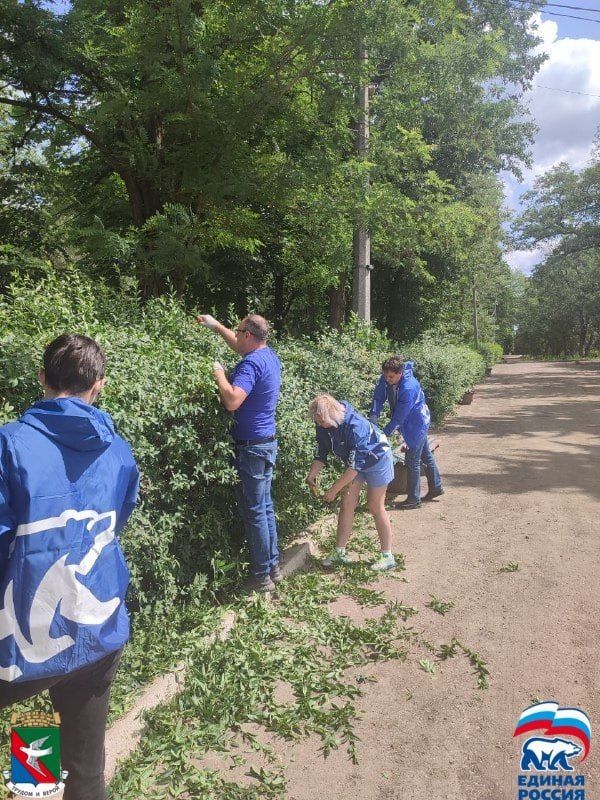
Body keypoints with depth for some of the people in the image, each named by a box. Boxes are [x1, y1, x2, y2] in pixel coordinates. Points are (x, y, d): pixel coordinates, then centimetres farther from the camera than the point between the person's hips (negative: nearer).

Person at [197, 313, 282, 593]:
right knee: (265, 507, 17)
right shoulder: (269, 355, 8)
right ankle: (273, 566, 26)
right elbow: (241, 347, 28)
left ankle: (261, 576, 10)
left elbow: (232, 401, -32)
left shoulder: (251, 364, -21)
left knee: (253, 512, 0)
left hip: (252, 448, -9)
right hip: (268, 442, 10)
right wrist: (216, 326, 33)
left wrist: (219, 374, -16)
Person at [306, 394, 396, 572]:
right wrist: (311, 477, -17)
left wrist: (333, 490, -34)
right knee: (346, 504, 2)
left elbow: (355, 465, -37)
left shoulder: (354, 425, -38)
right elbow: (320, 454, -3)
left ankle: (387, 557, 10)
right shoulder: (323, 426, -16)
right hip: (354, 460, 7)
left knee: (375, 507, -2)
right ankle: (339, 553, 10)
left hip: (377, 459, -7)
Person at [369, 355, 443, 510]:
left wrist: (383, 435, -25)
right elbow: (378, 397, -8)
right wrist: (373, 418, -19)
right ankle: (436, 487, 40)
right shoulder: (386, 378, -15)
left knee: (412, 462, 0)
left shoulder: (408, 388, -36)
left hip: (417, 425, -9)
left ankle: (414, 499, 14)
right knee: (425, 455, 23)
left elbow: (399, 417, -31)